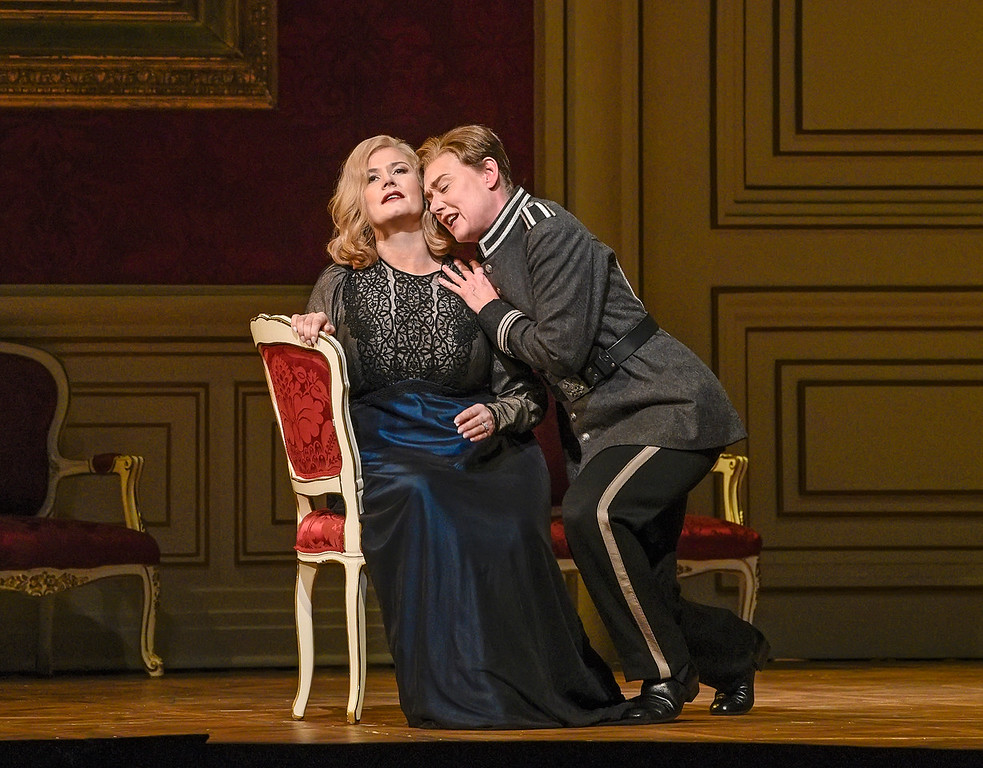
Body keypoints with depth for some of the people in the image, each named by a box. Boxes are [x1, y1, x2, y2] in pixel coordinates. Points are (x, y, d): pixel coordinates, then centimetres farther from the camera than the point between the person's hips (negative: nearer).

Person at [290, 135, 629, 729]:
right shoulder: (342, 285, 11)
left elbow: (529, 390, 12)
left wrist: (496, 416, -10)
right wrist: (305, 338, -1)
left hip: (482, 454, 0)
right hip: (385, 457, 0)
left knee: (507, 531, -33)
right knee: (420, 505, -36)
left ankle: (550, 689, -16)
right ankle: (451, 694, -31)